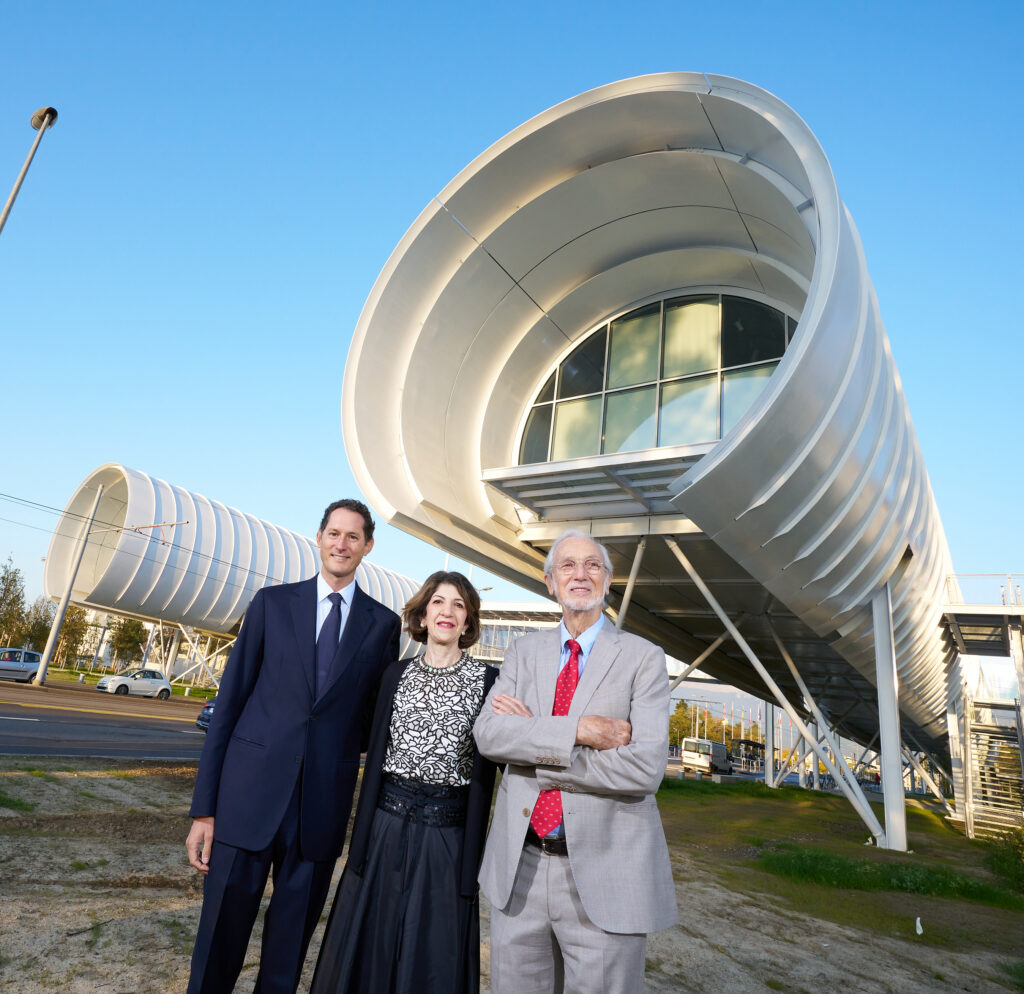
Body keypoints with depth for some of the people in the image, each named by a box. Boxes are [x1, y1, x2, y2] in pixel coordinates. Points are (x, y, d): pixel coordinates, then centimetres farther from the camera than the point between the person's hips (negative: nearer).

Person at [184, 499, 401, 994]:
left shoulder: (384, 623, 3)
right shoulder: (272, 602, 3)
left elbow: (375, 718, 8)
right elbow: (229, 702, 2)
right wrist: (204, 806, -1)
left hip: (324, 805, 1)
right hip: (250, 791, 0)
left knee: (291, 941, 15)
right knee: (221, 937, 8)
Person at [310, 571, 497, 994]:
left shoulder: (487, 680, -5)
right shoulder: (397, 674, 4)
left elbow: (483, 770, -4)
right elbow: (375, 755, 4)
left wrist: (471, 859, -4)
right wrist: (360, 842, 3)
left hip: (447, 832, -2)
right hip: (387, 822, 2)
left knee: (434, 957, 11)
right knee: (368, 945, 14)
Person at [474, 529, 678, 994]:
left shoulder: (643, 658, -6)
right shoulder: (524, 651, 5)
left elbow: (645, 769, -18)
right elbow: (486, 733, -8)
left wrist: (531, 739, -14)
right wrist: (576, 729, -22)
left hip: (605, 875, -3)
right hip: (519, 866, 4)